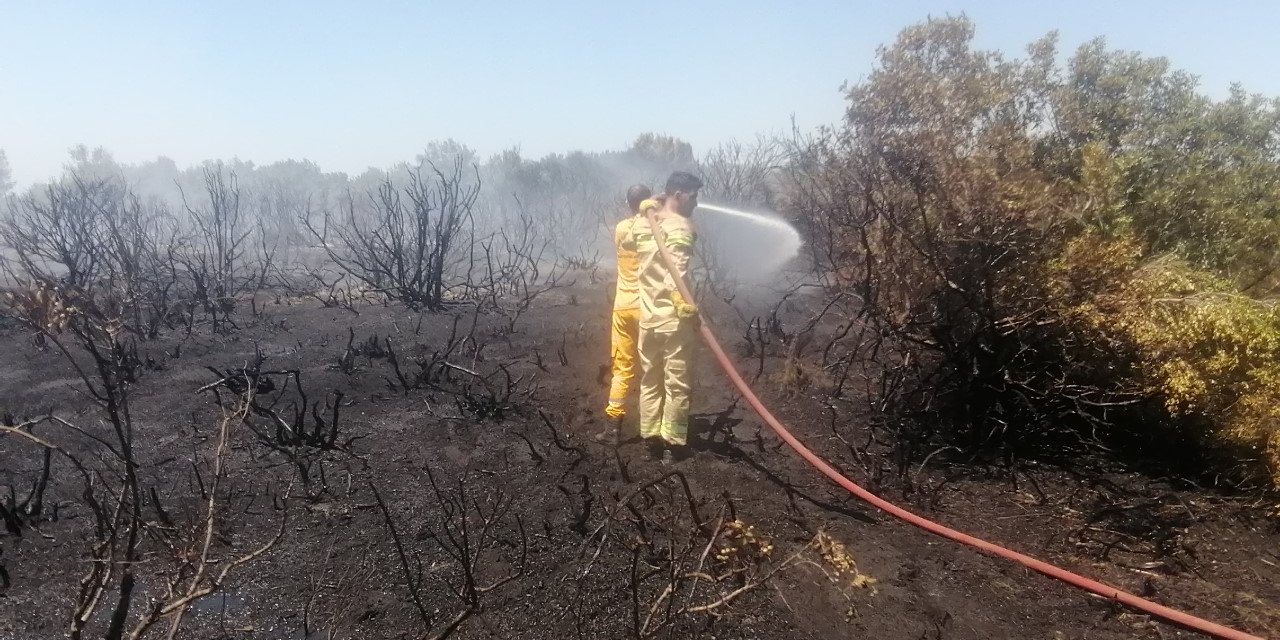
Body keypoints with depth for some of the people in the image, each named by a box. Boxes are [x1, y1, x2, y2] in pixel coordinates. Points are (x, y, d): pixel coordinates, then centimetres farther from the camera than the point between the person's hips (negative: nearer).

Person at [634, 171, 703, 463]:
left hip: (647, 316, 7)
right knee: (677, 383, 5)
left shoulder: (642, 226, 8)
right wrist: (687, 306, -24)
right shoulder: (681, 226, -14)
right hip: (674, 318, -7)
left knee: (650, 380, 16)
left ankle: (651, 436, 24)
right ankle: (673, 442, 11)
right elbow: (677, 271, -26)